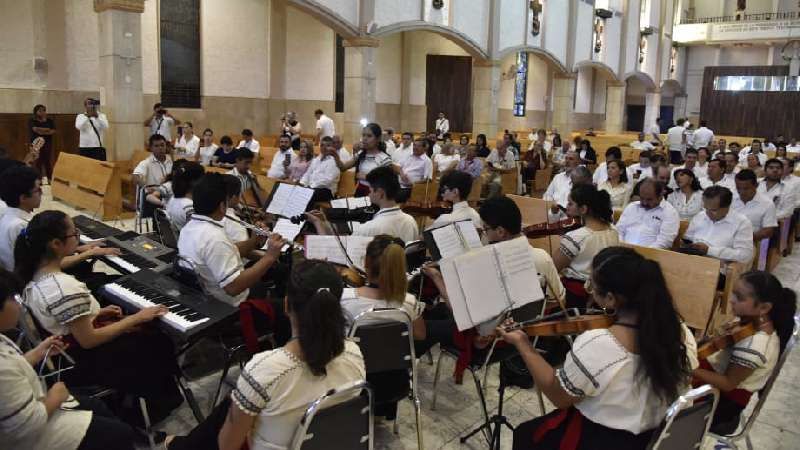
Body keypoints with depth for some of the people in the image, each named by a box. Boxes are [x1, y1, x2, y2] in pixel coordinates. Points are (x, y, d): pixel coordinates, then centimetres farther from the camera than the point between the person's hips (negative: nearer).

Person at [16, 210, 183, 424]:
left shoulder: (35, 274, -4)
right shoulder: (66, 288, -33)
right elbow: (88, 340, -27)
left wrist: (96, 313, 5)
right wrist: (136, 318, -21)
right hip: (81, 364, -9)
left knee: (147, 332, 18)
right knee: (159, 343, 8)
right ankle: (160, 404, 29)